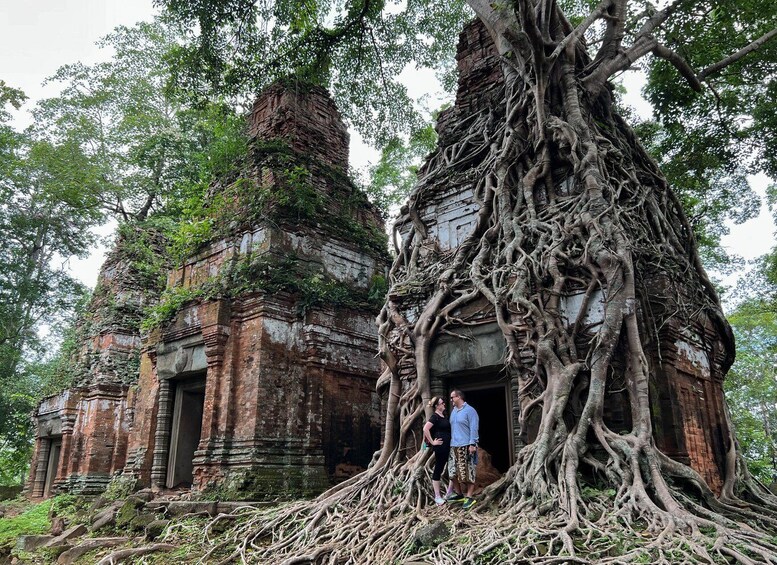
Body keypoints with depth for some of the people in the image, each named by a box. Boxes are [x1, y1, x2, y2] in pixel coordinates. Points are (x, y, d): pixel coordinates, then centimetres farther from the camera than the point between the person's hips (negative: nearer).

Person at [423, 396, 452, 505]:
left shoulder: (443, 415, 12)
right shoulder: (435, 416, -14)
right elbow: (425, 428, -25)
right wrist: (432, 442, -19)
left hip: (448, 445, 9)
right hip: (440, 446, -9)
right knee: (438, 469, -1)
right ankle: (437, 497, 6)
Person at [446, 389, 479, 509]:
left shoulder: (469, 410, -7)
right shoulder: (453, 411, 16)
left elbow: (474, 429, -12)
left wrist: (472, 444, -18)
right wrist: (450, 442, 16)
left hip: (466, 446, -8)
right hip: (454, 446, 8)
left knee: (468, 472, -4)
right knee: (453, 471, 7)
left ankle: (469, 497, 1)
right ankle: (459, 494, 20)